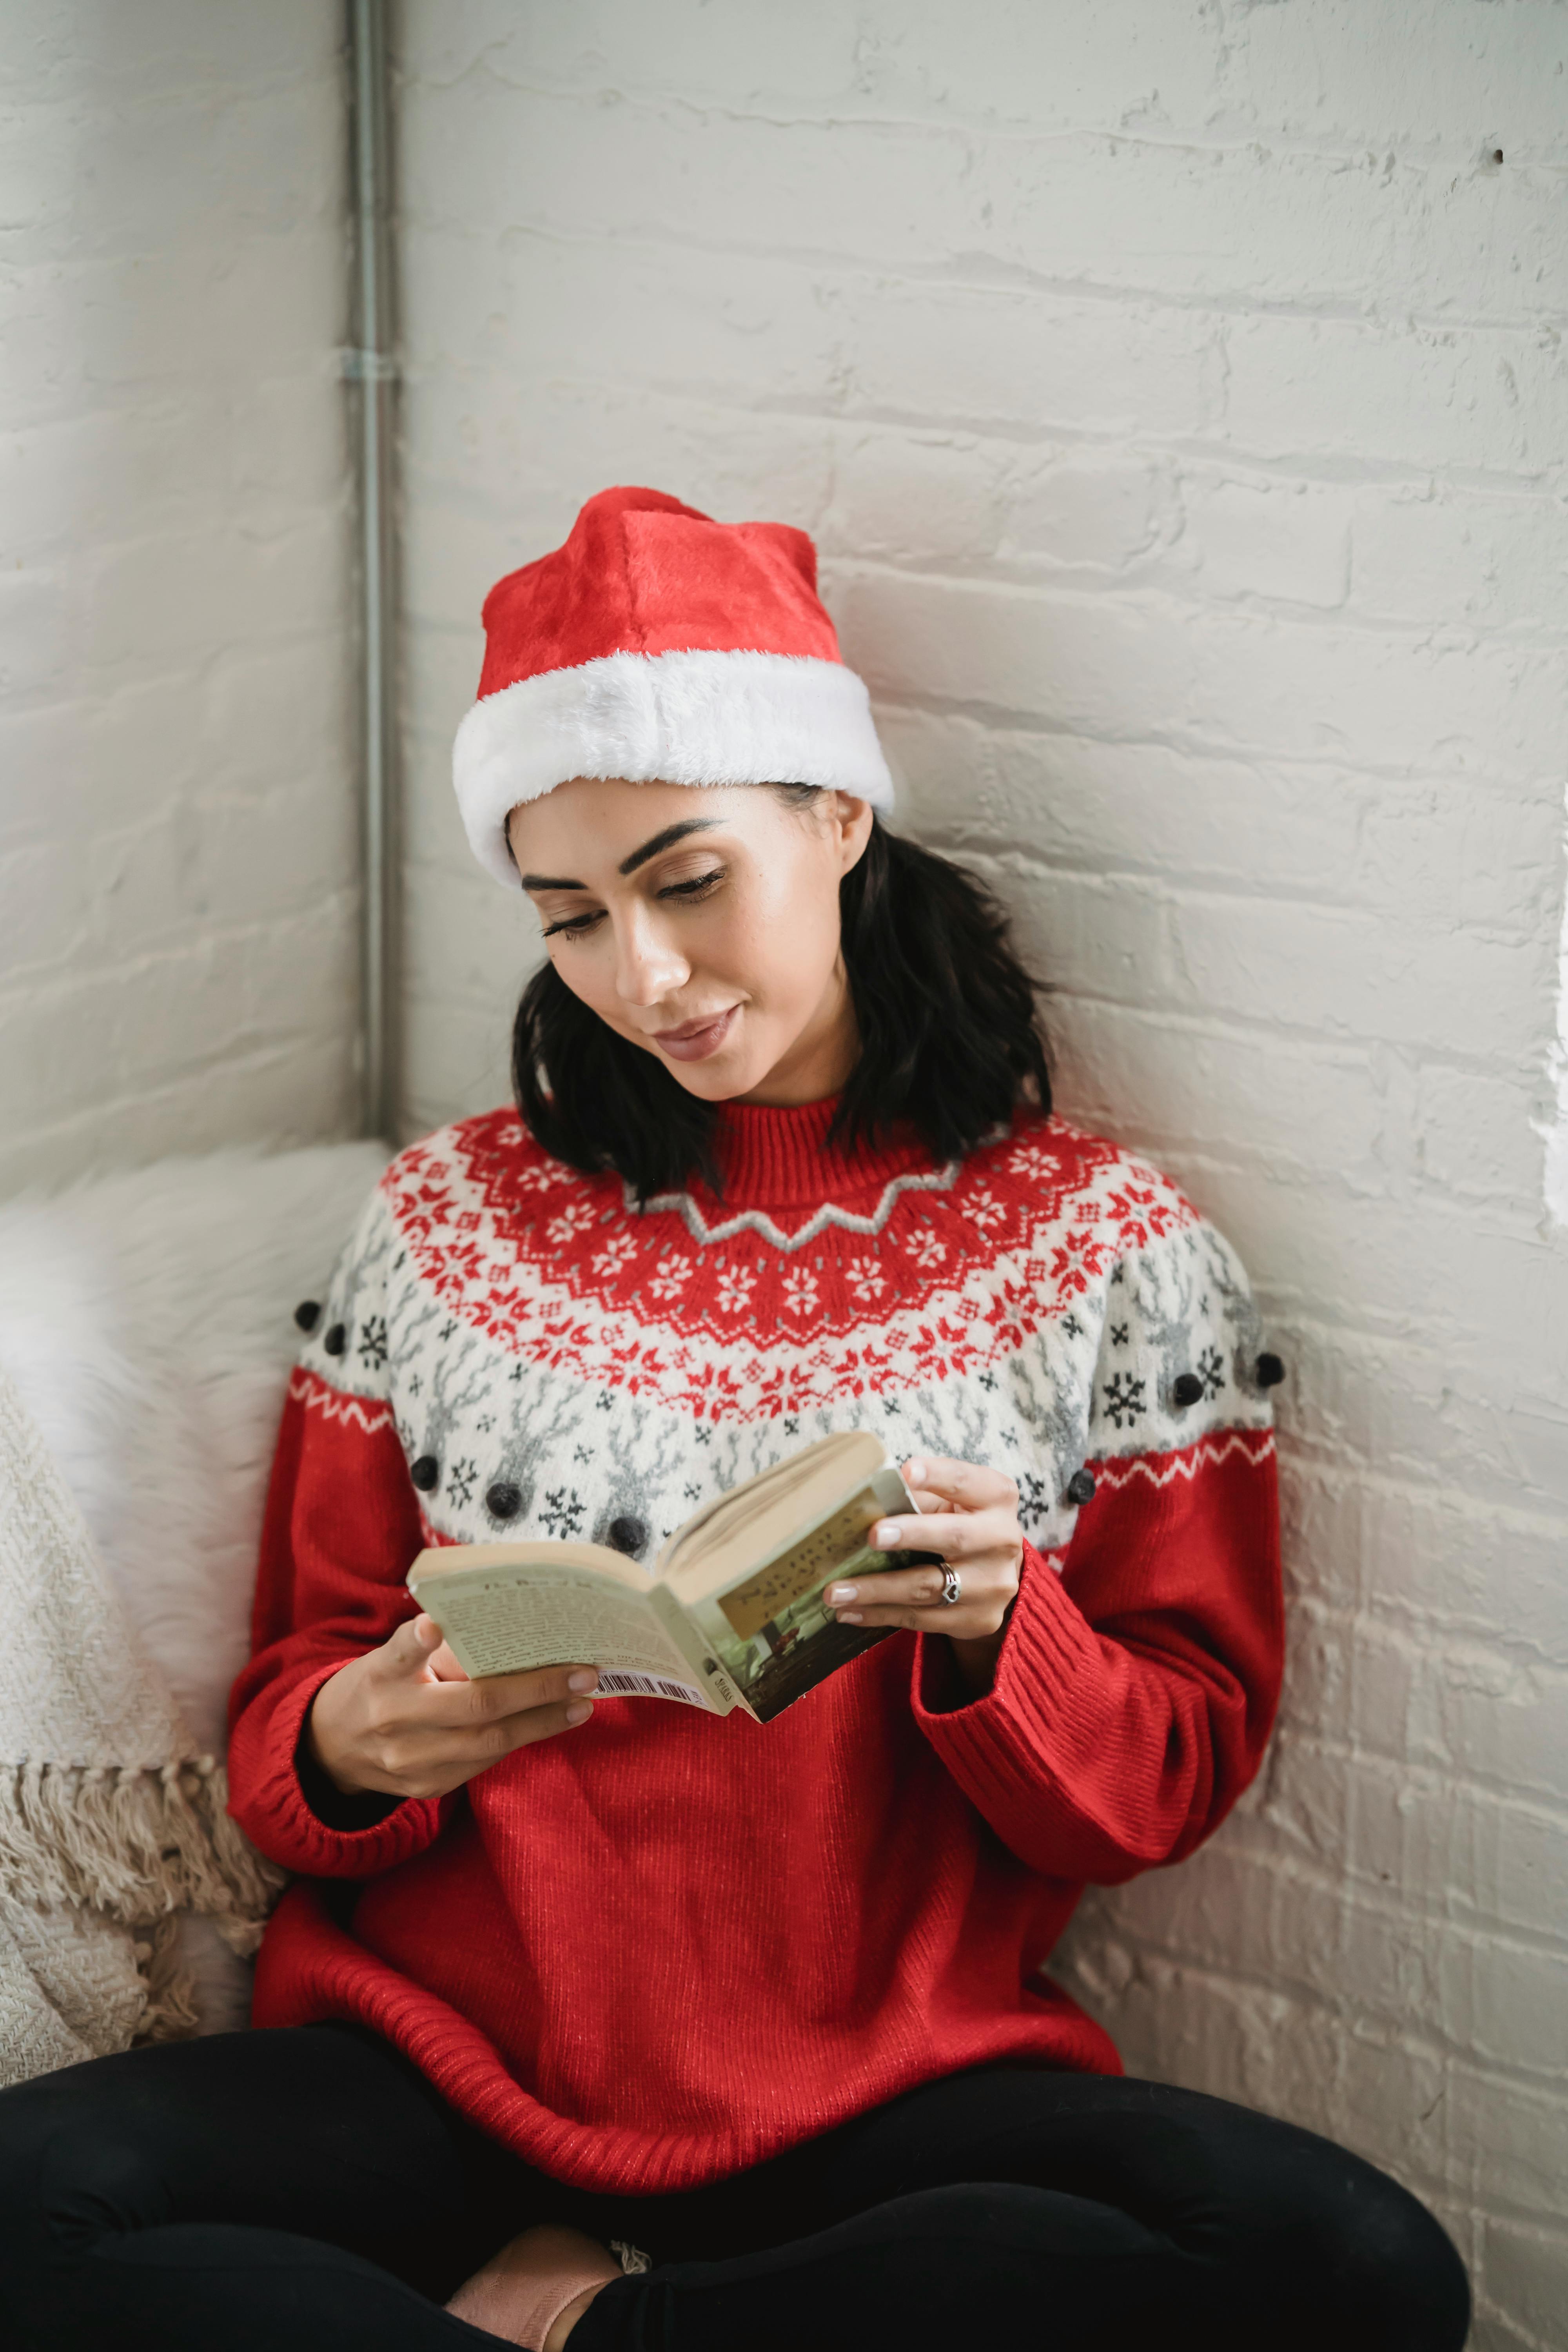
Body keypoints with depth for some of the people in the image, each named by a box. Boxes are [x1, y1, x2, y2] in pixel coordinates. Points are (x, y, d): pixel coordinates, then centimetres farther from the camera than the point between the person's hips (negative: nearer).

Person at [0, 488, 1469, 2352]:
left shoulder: (1112, 1255, 6)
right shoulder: (447, 1222, 11)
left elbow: (1174, 1783, 5)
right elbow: (287, 1707, 11)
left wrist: (993, 1628, -17)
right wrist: (354, 1747, -14)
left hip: (885, 2091, 1)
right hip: (444, 2050, 0)